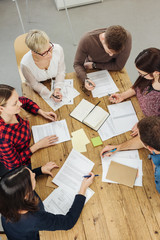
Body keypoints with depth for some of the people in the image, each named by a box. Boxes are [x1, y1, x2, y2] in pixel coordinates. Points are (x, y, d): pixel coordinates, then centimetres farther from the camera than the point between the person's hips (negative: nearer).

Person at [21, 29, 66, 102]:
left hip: (56, 83, 0)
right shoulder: (25, 64, -32)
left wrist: (57, 88, -24)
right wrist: (50, 94, -29)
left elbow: (61, 71, -10)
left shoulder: (58, 49, -28)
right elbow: (35, 85, -15)